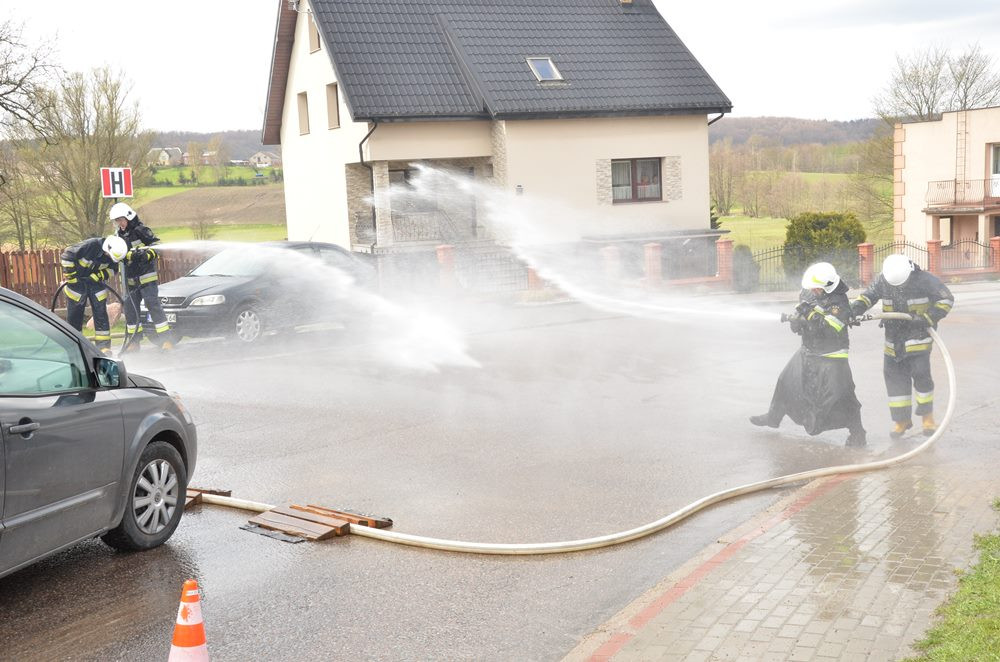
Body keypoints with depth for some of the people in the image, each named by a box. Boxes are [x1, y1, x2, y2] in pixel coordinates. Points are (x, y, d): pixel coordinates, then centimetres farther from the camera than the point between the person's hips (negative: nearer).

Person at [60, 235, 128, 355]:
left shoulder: (112, 254, -15)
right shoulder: (90, 245, -32)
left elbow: (112, 269, -1)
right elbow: (67, 255, -26)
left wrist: (100, 276, -19)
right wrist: (70, 276, -22)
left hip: (96, 281, 4)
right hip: (77, 280, -4)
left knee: (100, 312, -3)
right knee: (74, 314, 0)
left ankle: (104, 345, -1)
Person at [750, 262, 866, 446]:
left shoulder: (840, 302, -20)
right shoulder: (808, 294, -2)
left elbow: (831, 329, -30)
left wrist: (814, 313, -36)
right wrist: (796, 319, -16)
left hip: (832, 356, -7)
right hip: (808, 351, 7)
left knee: (840, 394, -14)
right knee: (787, 382, 17)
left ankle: (857, 433, -1)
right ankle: (773, 417, 37)